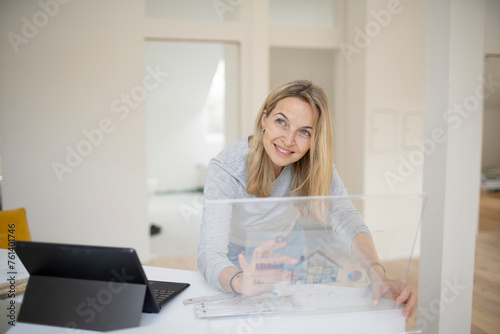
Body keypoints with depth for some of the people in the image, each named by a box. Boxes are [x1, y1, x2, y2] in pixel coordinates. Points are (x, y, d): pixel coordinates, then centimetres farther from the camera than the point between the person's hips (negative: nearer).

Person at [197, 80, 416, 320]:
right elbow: (209, 253, -36)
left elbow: (346, 218, -29)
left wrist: (378, 275, -47)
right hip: (239, 268, 0)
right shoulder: (225, 169, -28)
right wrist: (241, 283, -58)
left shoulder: (316, 165, -17)